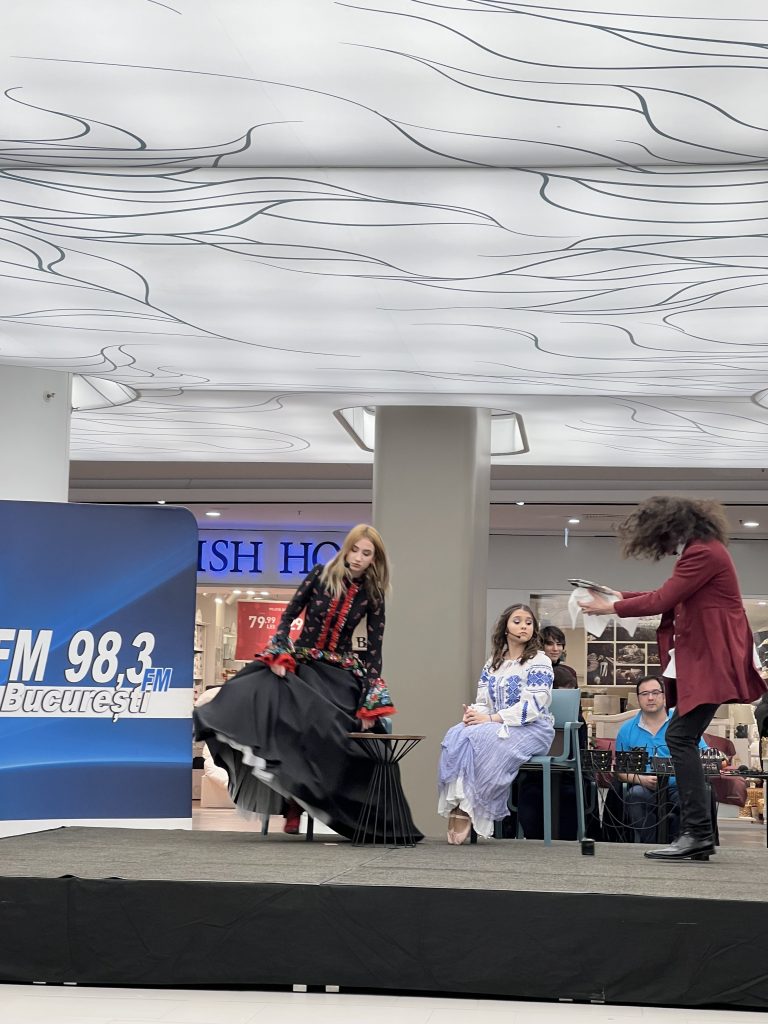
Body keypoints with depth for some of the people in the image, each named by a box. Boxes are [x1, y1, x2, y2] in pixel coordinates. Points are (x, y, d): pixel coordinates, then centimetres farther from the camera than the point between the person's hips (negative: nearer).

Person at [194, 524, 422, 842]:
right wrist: (279, 654, -14)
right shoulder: (321, 575, -1)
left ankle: (297, 806, -7)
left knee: (319, 732, -20)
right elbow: (289, 614, 1)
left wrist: (371, 703, -7)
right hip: (300, 660, 0)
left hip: (339, 670, 0)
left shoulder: (372, 595, 0)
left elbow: (374, 649, 0)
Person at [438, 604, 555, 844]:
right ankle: (457, 809, -33)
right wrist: (473, 714, -13)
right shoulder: (492, 664, 17)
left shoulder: (539, 662, -1)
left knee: (479, 738, -33)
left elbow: (533, 706, -13)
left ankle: (466, 810, -27)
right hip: (497, 727, 5)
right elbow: (482, 702, 13)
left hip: (532, 728, -5)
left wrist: (492, 719, -20)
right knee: (456, 736, -26)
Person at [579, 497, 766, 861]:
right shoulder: (700, 551, 17)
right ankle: (695, 835, 9)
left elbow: (661, 601, -15)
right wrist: (621, 596, 17)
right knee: (681, 738, 8)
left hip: (711, 661, -11)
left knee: (681, 738, -13)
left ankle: (697, 832, -14)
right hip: (700, 660, 11)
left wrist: (611, 608, -4)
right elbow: (670, 596, 22)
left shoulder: (703, 553, -15)